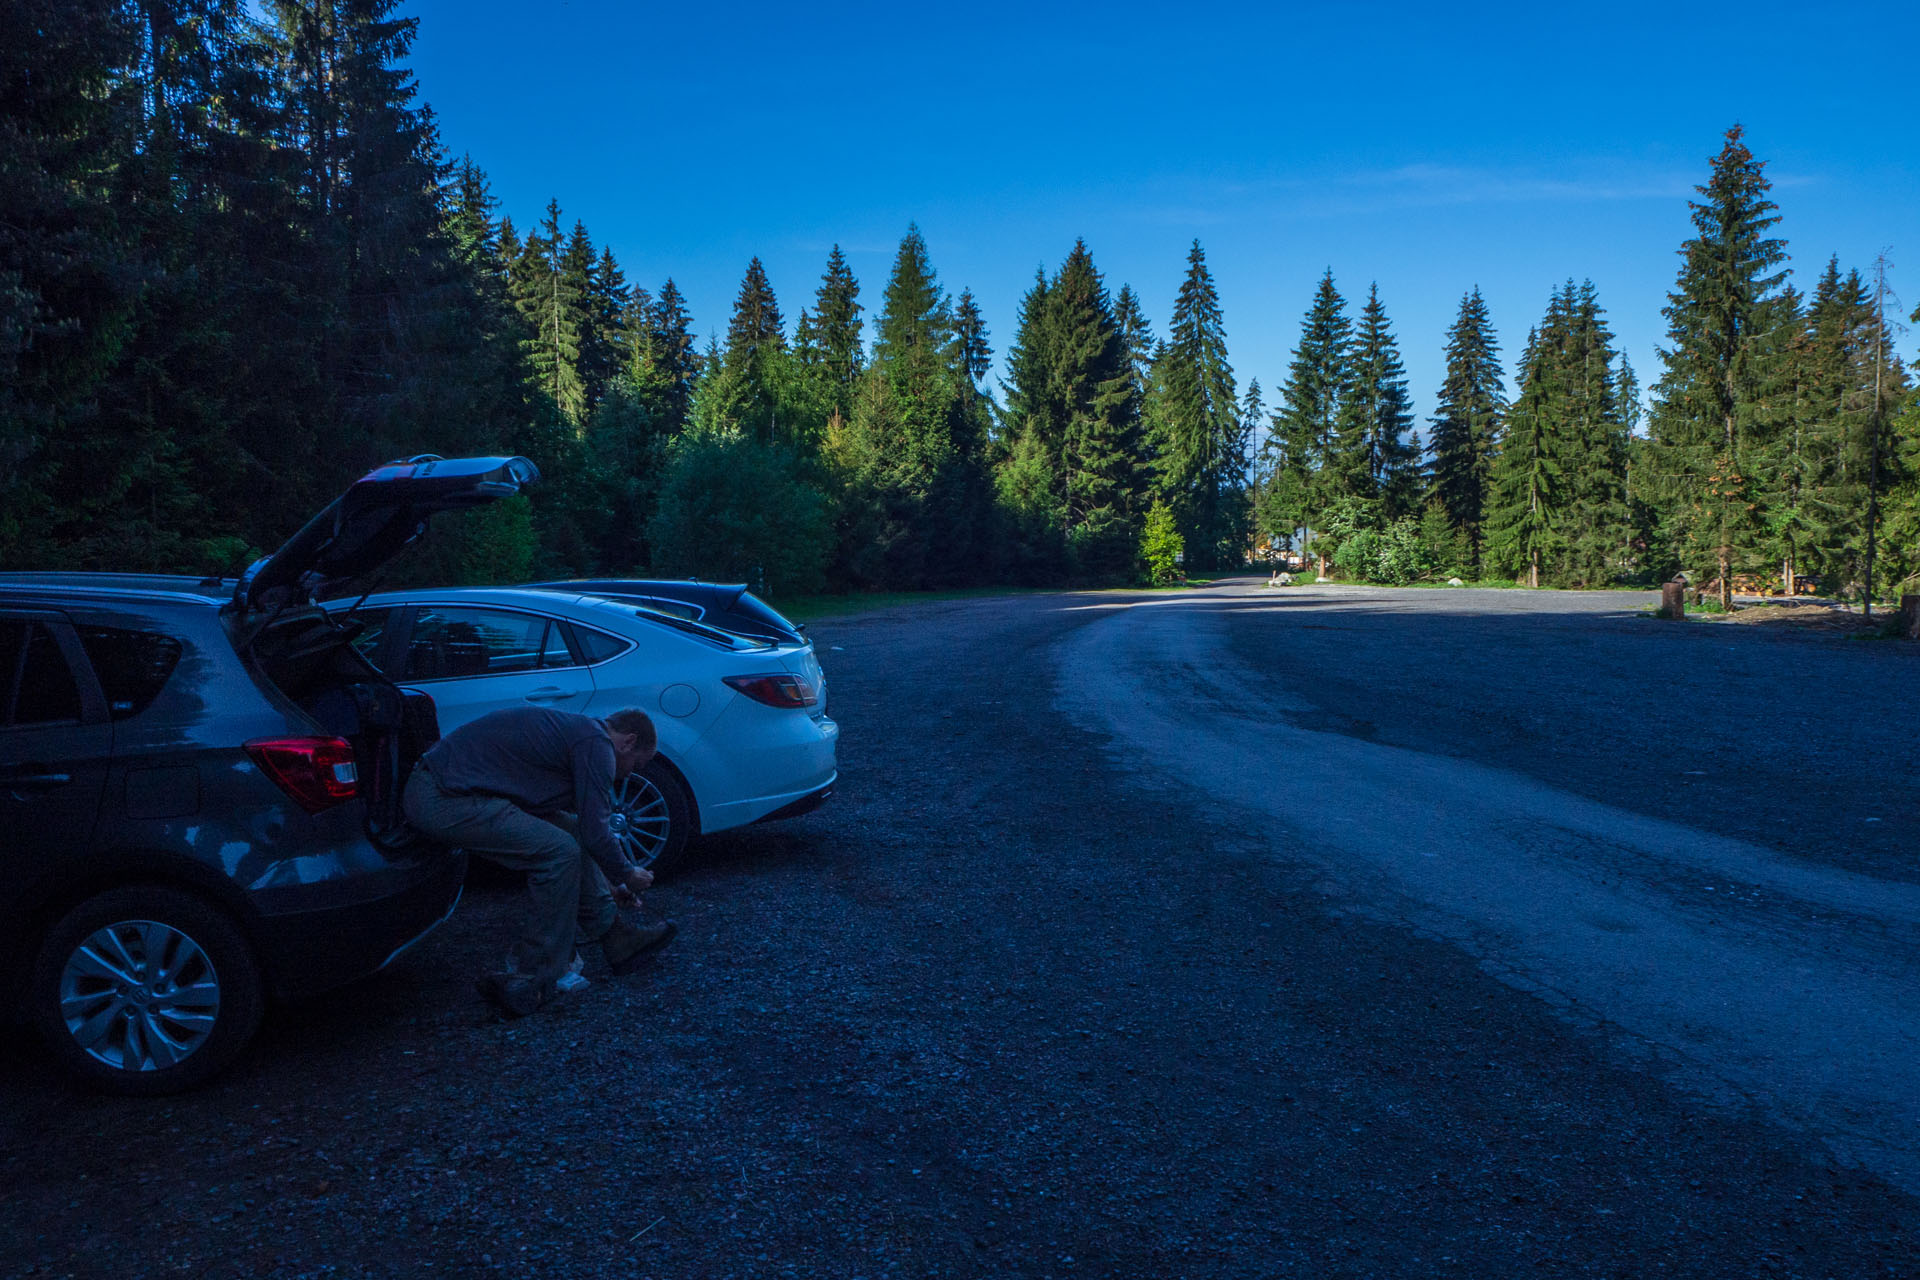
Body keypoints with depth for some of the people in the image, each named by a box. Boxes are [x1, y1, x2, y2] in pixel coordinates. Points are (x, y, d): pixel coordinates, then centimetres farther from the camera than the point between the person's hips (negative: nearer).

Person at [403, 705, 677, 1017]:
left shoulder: (576, 730, 22)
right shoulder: (596, 745, -9)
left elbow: (585, 831, 33)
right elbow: (595, 833, -11)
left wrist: (609, 883, 40)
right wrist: (627, 875, 8)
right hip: (447, 800, -11)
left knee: (568, 832, 15)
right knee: (560, 851, -12)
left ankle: (617, 940, 22)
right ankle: (527, 985, -4)